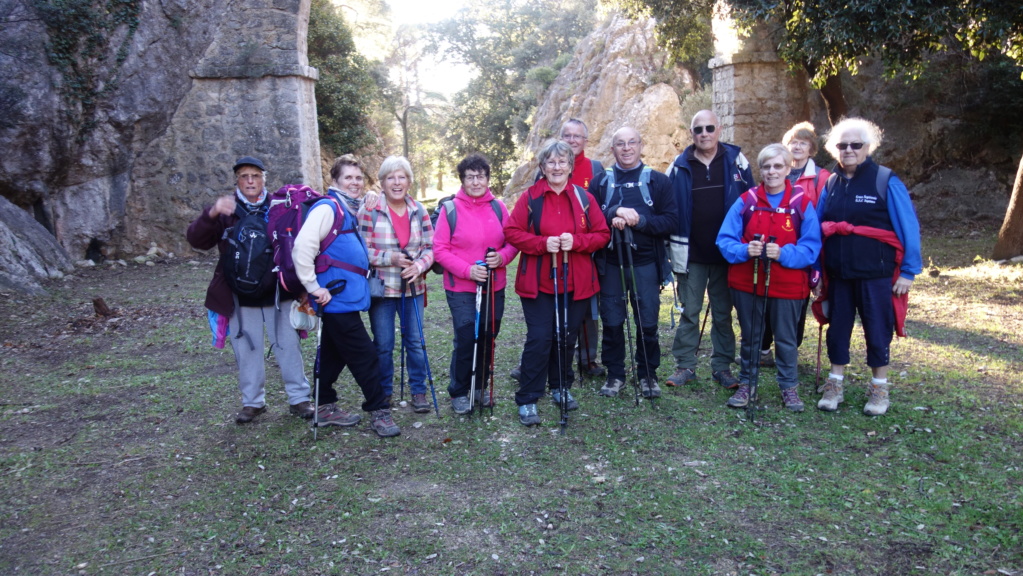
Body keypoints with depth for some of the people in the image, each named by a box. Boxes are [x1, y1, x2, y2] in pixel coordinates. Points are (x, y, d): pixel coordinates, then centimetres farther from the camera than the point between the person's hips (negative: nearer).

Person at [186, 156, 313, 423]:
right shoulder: (225, 209, 2)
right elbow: (196, 240, -8)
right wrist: (211, 215, -26)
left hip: (278, 293, -1)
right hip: (240, 297, 1)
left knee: (288, 346, 6)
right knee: (247, 350, 10)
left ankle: (299, 398, 17)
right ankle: (252, 402, 24)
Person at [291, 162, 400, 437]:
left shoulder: (349, 210, 16)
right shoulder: (328, 208, -12)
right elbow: (303, 246, -22)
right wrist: (314, 287, -20)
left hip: (347, 297, 9)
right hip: (337, 298, -9)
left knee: (333, 353, 16)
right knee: (365, 356, -4)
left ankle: (325, 408, 27)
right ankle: (378, 409, 6)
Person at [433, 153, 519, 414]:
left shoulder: (498, 207, 4)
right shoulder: (450, 209, -6)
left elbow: (513, 241, 8)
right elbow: (440, 249, -8)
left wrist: (502, 256, -14)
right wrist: (467, 269, -18)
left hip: (495, 287, 4)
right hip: (461, 288, -4)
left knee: (488, 339, 12)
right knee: (466, 340, -6)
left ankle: (480, 386, 32)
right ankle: (458, 393, 14)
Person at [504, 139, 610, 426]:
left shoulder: (584, 198, 5)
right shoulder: (530, 197, -2)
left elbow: (603, 234, 3)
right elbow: (511, 231, -4)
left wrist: (576, 241, -15)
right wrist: (543, 243, -18)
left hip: (575, 284, 3)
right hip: (538, 283, -3)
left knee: (566, 337, 14)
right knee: (539, 339, -5)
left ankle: (561, 387, 33)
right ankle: (527, 400, 4)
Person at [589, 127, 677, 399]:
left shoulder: (658, 180, 5)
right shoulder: (600, 182, 9)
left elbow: (671, 220, -3)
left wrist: (640, 220, -16)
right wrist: (613, 215, -18)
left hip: (645, 264, -1)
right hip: (610, 263, 1)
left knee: (648, 323, 4)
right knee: (612, 322, 6)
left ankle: (647, 374, 21)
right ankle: (614, 374, 20)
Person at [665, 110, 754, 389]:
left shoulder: (736, 160, 2)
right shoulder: (680, 166, 2)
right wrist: (674, 248, -3)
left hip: (726, 254, 0)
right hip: (690, 255, 0)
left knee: (723, 313, 10)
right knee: (689, 313, 5)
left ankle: (722, 366, 20)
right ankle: (685, 365, 15)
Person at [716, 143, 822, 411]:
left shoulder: (802, 203, -3)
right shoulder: (746, 201, 0)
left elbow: (811, 247, -6)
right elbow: (725, 240, -1)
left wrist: (783, 253, -22)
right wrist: (744, 250, -20)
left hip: (787, 286, -1)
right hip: (747, 283, 1)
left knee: (786, 339, 11)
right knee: (749, 337, 13)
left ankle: (789, 387, 27)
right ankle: (746, 384, 27)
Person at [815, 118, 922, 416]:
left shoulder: (886, 181, -6)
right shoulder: (831, 184, 8)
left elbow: (909, 227, -6)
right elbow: (815, 229, 11)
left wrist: (908, 270, -9)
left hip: (876, 274, -4)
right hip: (838, 274, 4)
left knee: (877, 330, 6)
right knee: (837, 327, 11)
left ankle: (879, 388, 22)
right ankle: (834, 385, 23)